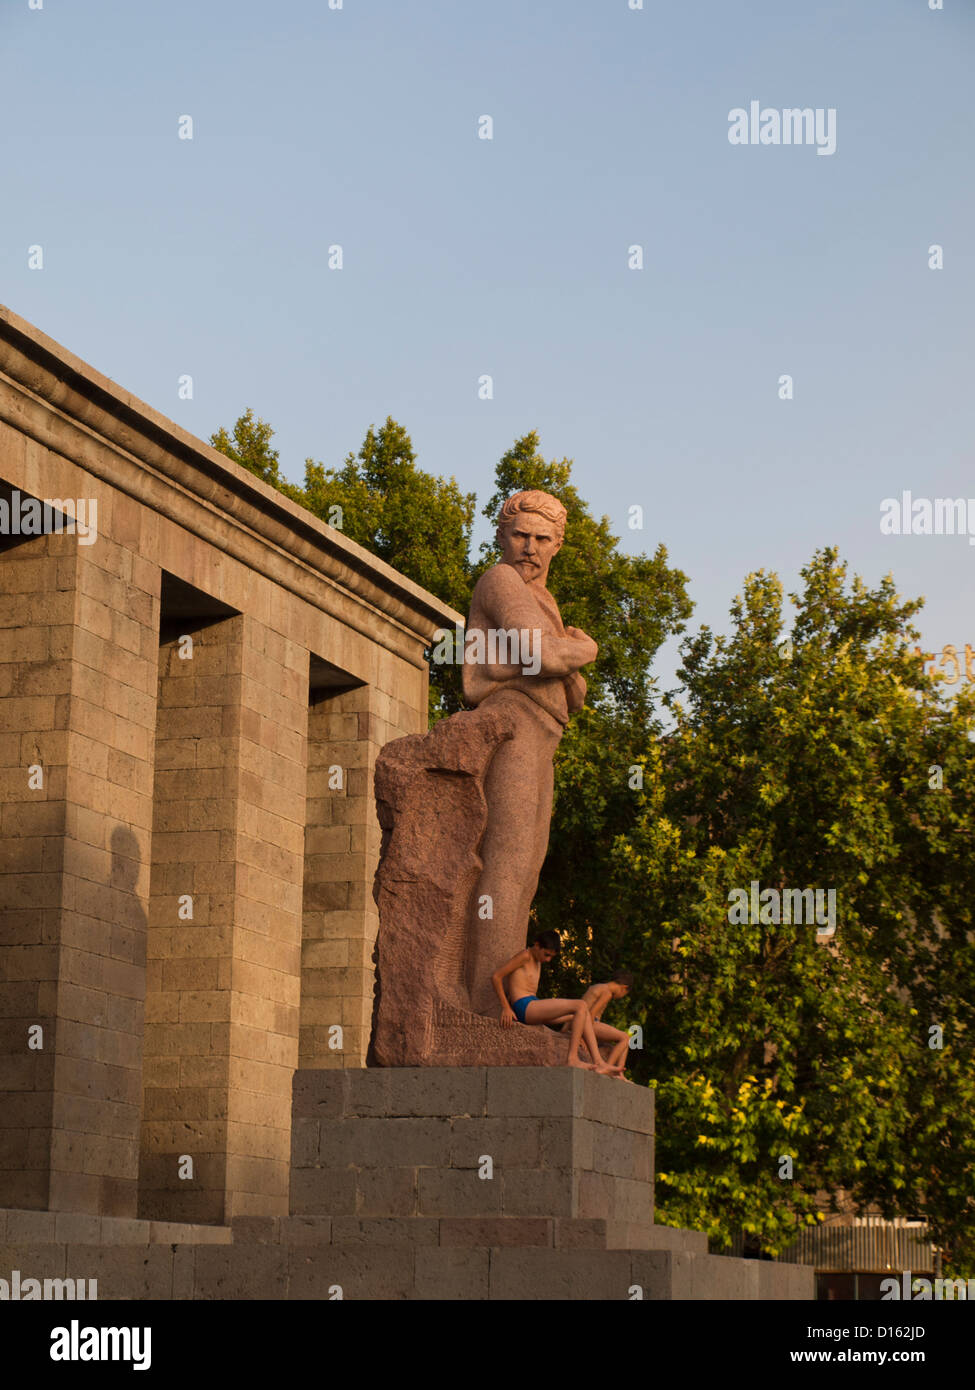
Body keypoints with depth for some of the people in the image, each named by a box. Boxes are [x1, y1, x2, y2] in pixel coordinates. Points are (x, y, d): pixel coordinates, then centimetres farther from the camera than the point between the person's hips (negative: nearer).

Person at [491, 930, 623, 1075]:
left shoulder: (537, 962, 24)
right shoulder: (525, 956, -5)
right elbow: (496, 976, -10)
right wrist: (505, 1007, -13)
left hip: (533, 1008, 10)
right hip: (524, 1007, -10)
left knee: (585, 1014, 8)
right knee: (581, 1006, -18)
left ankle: (598, 1063, -2)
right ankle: (572, 1059, -21)